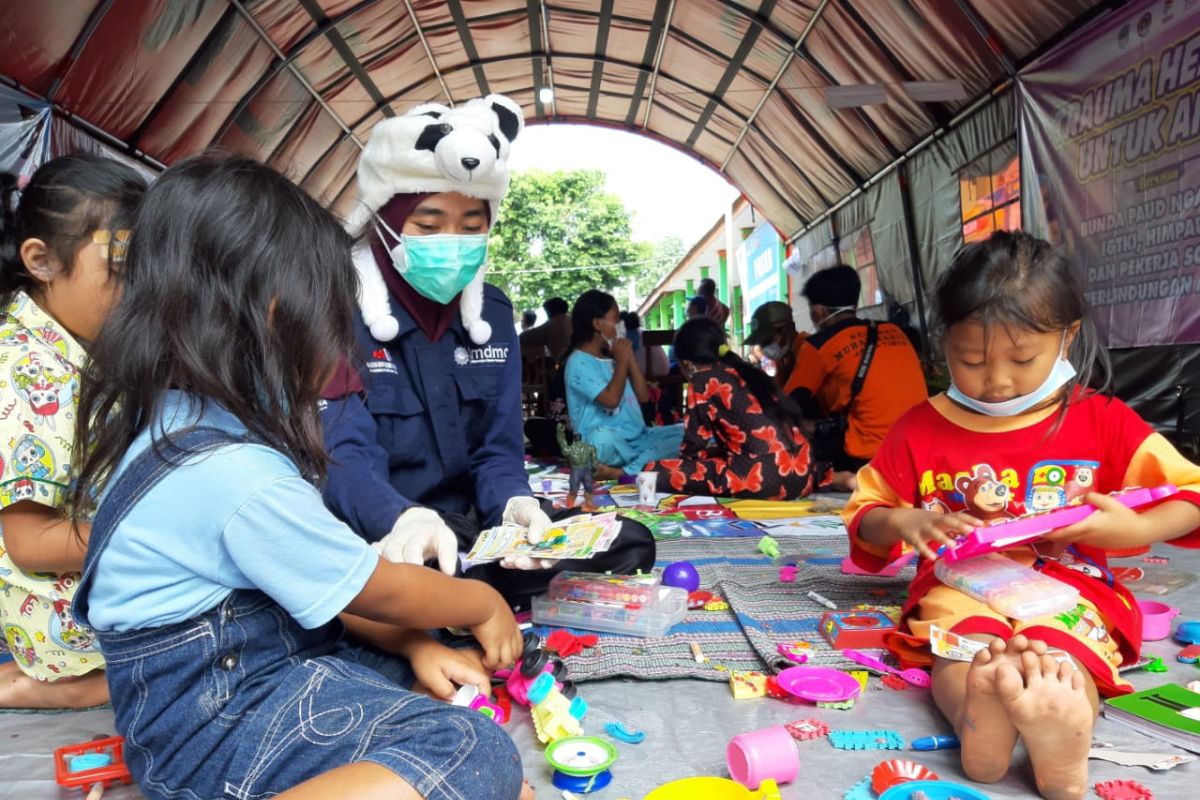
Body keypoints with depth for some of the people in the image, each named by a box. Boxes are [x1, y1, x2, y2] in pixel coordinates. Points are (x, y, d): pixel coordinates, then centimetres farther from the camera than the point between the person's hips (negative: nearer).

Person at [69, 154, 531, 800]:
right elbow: (380, 591, -13)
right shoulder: (238, 475, -27)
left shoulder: (163, 422, 4)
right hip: (213, 728, -10)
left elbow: (322, 578, 6)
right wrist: (484, 602, 5)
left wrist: (415, 643, 2)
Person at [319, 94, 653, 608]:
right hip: (378, 543, -5)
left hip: (469, 529, 6)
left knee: (628, 544, -10)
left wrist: (515, 505, -23)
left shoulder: (492, 312, 5)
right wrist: (405, 520, -48)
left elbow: (498, 451, 1)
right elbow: (345, 459, -25)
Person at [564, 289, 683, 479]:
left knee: (685, 433, -11)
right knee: (602, 438, -42)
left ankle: (623, 472, -24)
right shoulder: (579, 362, -8)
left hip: (637, 438, 9)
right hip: (610, 442, -9)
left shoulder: (611, 357, 15)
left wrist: (630, 357, 5)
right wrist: (622, 360, -9)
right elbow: (611, 399, -21)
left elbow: (643, 396, 10)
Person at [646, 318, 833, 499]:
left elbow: (693, 448, 2)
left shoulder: (702, 381, -1)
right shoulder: (749, 371, 19)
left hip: (764, 477, -8)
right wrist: (716, 451, 38)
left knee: (655, 471, -5)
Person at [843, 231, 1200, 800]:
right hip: (961, 588, 0)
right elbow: (864, 517, 11)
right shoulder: (921, 428, 7)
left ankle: (1060, 751, -62)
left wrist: (1136, 529, -11)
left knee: (1059, 653, -34)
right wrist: (902, 524, -12)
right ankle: (977, 718, -63)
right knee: (967, 642, -34)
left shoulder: (1102, 421, 7)